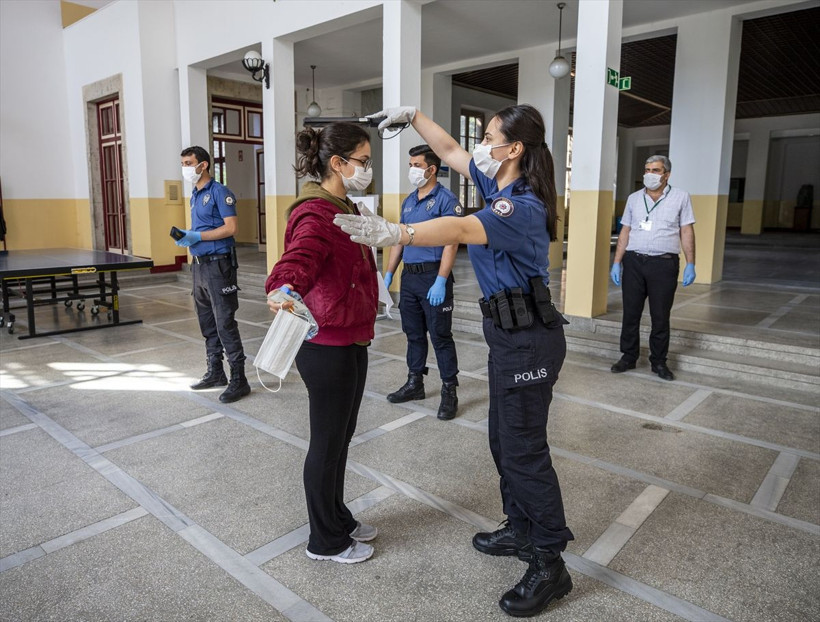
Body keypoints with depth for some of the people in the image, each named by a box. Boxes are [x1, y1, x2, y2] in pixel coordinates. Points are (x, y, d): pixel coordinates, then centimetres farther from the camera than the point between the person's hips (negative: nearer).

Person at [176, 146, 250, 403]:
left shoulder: (219, 192, -9)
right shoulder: (195, 195, 16)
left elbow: (230, 228, -17)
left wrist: (197, 236, -18)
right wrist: (186, 235, 3)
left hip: (218, 265, -9)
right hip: (199, 265, 9)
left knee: (225, 324, -8)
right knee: (207, 324, 14)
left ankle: (238, 380, -1)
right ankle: (215, 372, 26)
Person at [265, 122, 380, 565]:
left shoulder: (344, 210, 12)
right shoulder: (316, 215, -20)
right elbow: (294, 264, -39)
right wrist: (286, 292, -61)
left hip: (352, 344, 10)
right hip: (328, 350, -10)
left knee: (341, 437, 22)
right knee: (328, 443, 7)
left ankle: (338, 519, 42)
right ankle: (325, 541, 28)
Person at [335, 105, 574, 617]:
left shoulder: (522, 205, -20)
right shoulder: (500, 187, 9)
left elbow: (462, 229, -39)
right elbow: (450, 151, 21)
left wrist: (396, 234, -51)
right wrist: (412, 116, 16)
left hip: (528, 339, -10)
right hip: (510, 333, 10)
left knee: (524, 449, -2)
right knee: (504, 440, 18)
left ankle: (551, 567, 14)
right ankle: (521, 531, 36)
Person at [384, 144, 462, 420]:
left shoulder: (446, 200, -9)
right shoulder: (408, 201, 14)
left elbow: (451, 243, -15)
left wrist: (440, 282, -22)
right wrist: (388, 274, 14)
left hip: (433, 276, -7)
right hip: (409, 276, 7)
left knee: (440, 335, -1)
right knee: (413, 333, 15)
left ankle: (449, 391, 10)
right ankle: (415, 383, 29)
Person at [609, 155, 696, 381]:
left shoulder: (680, 197, 5)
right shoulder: (634, 198, 12)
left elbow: (687, 232, 3)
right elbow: (625, 232, 12)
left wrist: (690, 264, -4)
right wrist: (617, 262, 5)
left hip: (664, 263, -2)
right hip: (633, 262, 2)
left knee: (660, 316, 4)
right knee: (630, 313, 6)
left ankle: (659, 362, 15)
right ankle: (628, 357, 18)